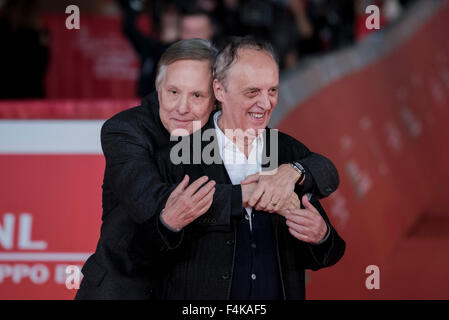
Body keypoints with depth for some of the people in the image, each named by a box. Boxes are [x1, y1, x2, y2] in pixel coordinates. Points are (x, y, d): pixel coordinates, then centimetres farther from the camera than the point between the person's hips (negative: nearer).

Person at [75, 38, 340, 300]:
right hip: (122, 287, -3)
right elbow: (151, 202, -31)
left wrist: (292, 172, -27)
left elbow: (327, 172, -4)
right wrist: (248, 194, -32)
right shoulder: (124, 129, -14)